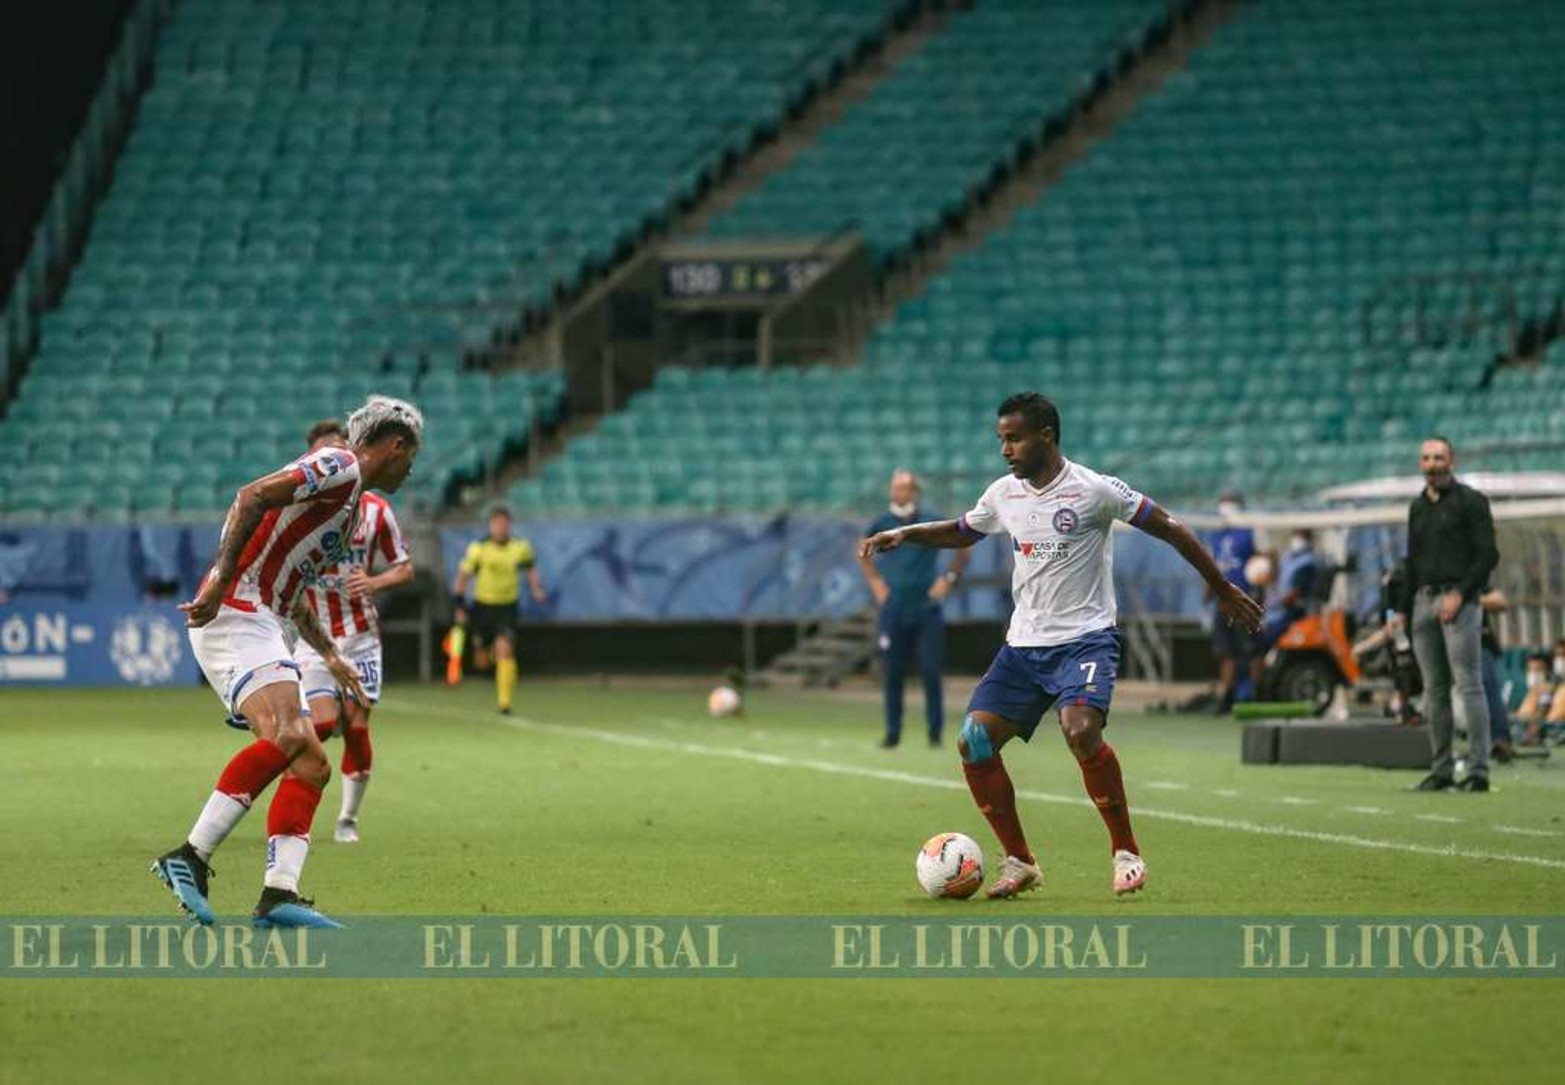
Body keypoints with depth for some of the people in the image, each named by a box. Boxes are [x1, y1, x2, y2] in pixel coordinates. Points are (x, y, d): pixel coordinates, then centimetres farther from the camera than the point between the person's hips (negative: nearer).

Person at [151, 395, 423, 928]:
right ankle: (190, 856, -30)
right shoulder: (341, 466, -5)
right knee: (286, 734, -28)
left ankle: (279, 893, -6)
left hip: (258, 624, 11)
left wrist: (330, 655, 37)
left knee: (312, 764, 3)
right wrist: (220, 581, -26)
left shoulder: (352, 503, 27)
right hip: (235, 615, -11)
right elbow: (253, 497, -19)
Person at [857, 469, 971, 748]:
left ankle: (935, 731, 5)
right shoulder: (882, 524, 3)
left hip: (927, 607, -2)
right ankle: (892, 732, 10)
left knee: (931, 671, -4)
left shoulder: (932, 522, -2)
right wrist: (875, 582, 11)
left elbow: (963, 551, 9)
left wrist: (949, 579, 1)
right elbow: (863, 553, 21)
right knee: (892, 672, 3)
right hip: (894, 608, 2)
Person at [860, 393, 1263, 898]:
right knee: (974, 742, -9)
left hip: (1085, 638, -6)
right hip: (1023, 644, 6)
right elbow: (962, 532, 27)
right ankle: (1019, 862, 4)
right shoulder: (1003, 494, 7)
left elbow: (1169, 529, -4)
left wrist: (1223, 590, 1)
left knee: (1080, 729, -31)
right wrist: (904, 534, 10)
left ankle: (1126, 853, -15)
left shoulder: (1093, 490, -11)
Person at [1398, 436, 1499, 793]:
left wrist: (1460, 594, -15)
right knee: (1434, 691, 6)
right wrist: (1405, 609, 17)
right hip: (1424, 601, 6)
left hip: (1458, 599, -6)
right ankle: (1441, 769, 9)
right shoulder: (1417, 507, 18)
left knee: (1469, 686, -10)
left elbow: (1488, 555, -7)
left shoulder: (1470, 501, -1)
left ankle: (1478, 770, -12)